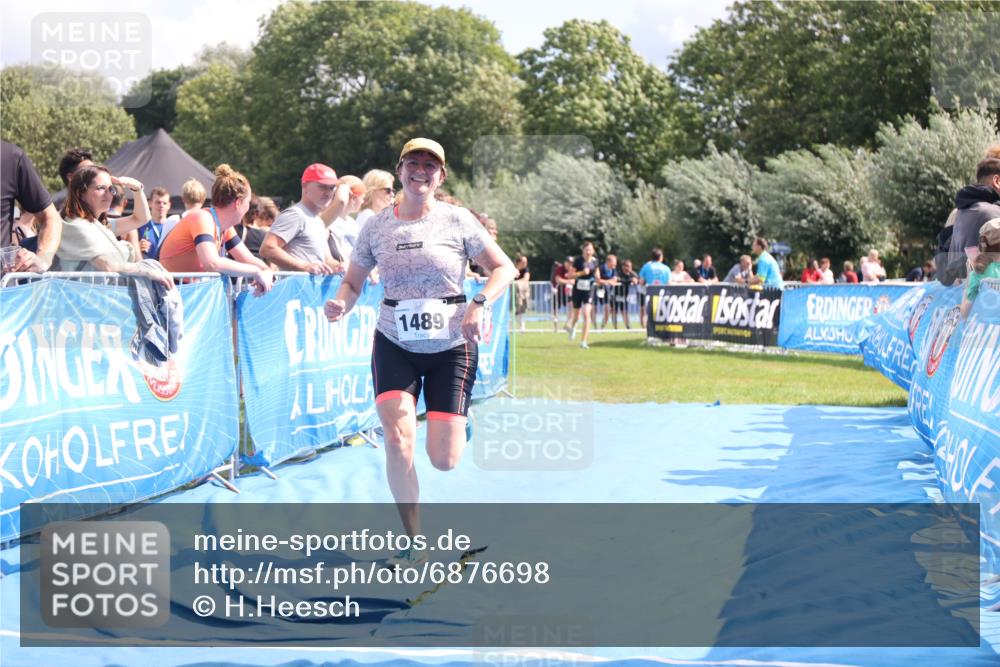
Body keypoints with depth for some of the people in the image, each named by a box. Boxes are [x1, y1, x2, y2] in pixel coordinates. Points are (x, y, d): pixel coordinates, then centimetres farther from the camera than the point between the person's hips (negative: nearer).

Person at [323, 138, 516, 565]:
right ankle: (413, 542, -3)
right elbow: (353, 282, 9)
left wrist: (479, 305, -17)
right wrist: (340, 305, -14)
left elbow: (504, 268, 0)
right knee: (398, 438, -20)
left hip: (451, 348, -1)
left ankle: (456, 426, 34)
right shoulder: (377, 226, 1)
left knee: (444, 461, -7)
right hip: (394, 346, 1)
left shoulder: (457, 220, -4)